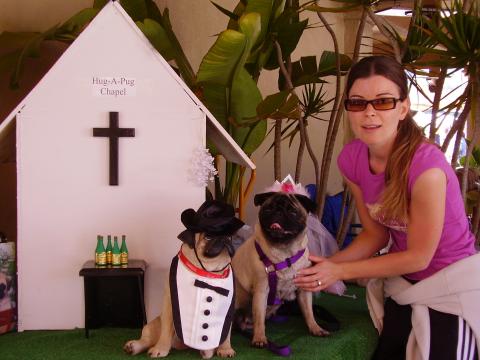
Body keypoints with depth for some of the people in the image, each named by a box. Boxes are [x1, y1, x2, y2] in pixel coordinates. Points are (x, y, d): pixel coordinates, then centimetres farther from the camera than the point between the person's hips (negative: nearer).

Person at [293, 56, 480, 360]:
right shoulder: (352, 159, -11)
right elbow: (375, 234, 0)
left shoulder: (426, 166, -32)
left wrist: (340, 271, -20)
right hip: (402, 281, 6)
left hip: (452, 283, -6)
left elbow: (418, 256, -22)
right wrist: (327, 264, -15)